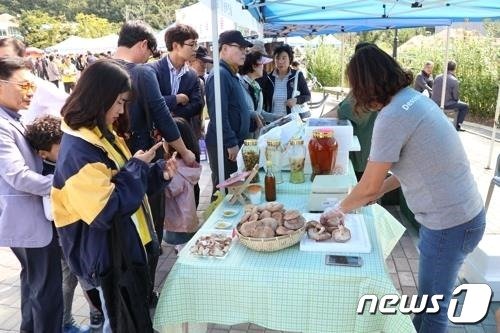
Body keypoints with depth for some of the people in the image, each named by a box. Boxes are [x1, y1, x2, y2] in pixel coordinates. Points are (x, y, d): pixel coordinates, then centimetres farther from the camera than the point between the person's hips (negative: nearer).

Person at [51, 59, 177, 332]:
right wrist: (137, 166, -19)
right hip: (108, 253, -9)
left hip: (125, 245, 9)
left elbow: (125, 180, 13)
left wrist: (158, 173, -6)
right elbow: (106, 211, -30)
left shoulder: (101, 136, 6)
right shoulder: (77, 151, -26)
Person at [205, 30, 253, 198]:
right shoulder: (220, 75, -17)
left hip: (234, 142, 10)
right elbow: (219, 114, -24)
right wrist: (231, 143, -21)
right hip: (224, 146, -10)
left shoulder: (231, 74, 15)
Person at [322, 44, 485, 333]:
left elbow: (369, 187, -16)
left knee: (433, 305, 11)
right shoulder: (414, 98, 6)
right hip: (463, 211, 9)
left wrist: (339, 209, 1)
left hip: (449, 222, -9)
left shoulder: (392, 116, -23)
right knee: (429, 295, 24)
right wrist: (383, 189, 15)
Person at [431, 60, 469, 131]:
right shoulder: (454, 81, -16)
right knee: (465, 106, 16)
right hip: (447, 104, -6)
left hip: (435, 103, 7)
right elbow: (456, 97, -10)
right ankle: (457, 125, 17)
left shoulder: (437, 77, 0)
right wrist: (457, 100, 14)